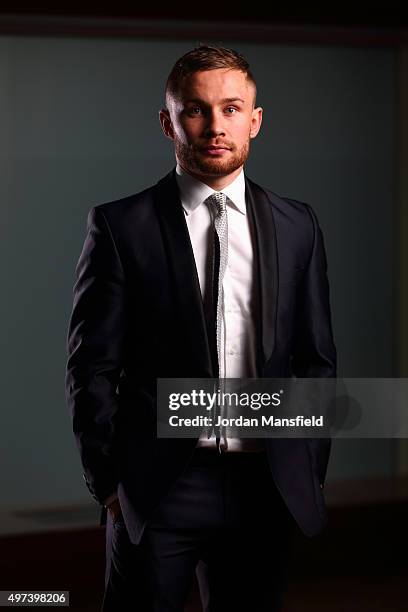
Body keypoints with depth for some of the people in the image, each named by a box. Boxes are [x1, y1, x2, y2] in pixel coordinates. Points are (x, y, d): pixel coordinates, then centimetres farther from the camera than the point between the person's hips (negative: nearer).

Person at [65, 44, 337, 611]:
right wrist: (109, 483, -3)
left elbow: (316, 361, 11)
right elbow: (92, 368, -2)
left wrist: (309, 474, 6)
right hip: (156, 489, -3)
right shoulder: (120, 226, -3)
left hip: (267, 486, 3)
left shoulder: (297, 226, 7)